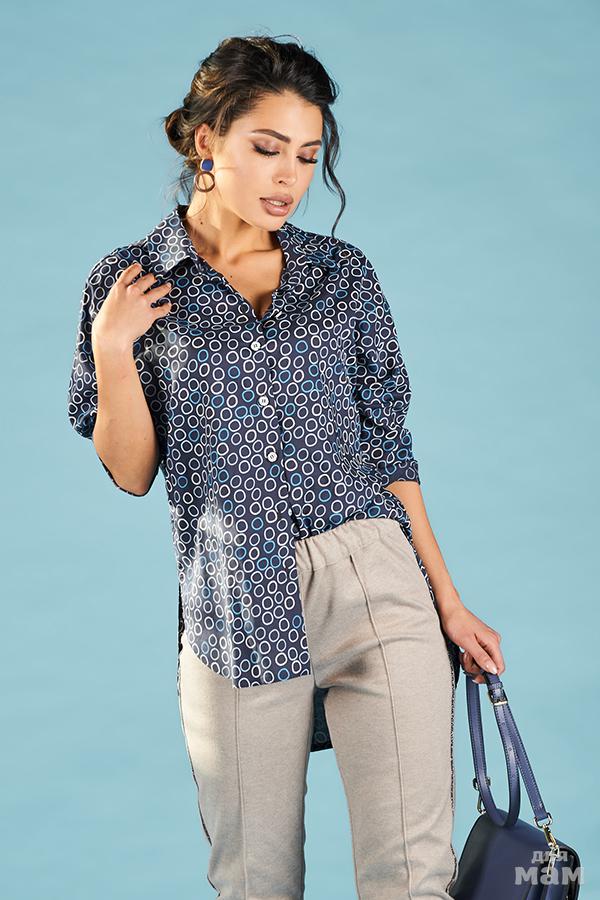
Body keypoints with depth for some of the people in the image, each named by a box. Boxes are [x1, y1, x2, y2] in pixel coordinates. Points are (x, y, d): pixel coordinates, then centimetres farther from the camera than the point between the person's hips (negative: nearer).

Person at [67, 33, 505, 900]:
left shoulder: (344, 272, 8)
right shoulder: (129, 282, 4)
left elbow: (387, 445, 11)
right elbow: (130, 473, 5)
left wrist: (448, 602, 8)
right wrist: (111, 348, -10)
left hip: (377, 583, 1)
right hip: (236, 613, -1)